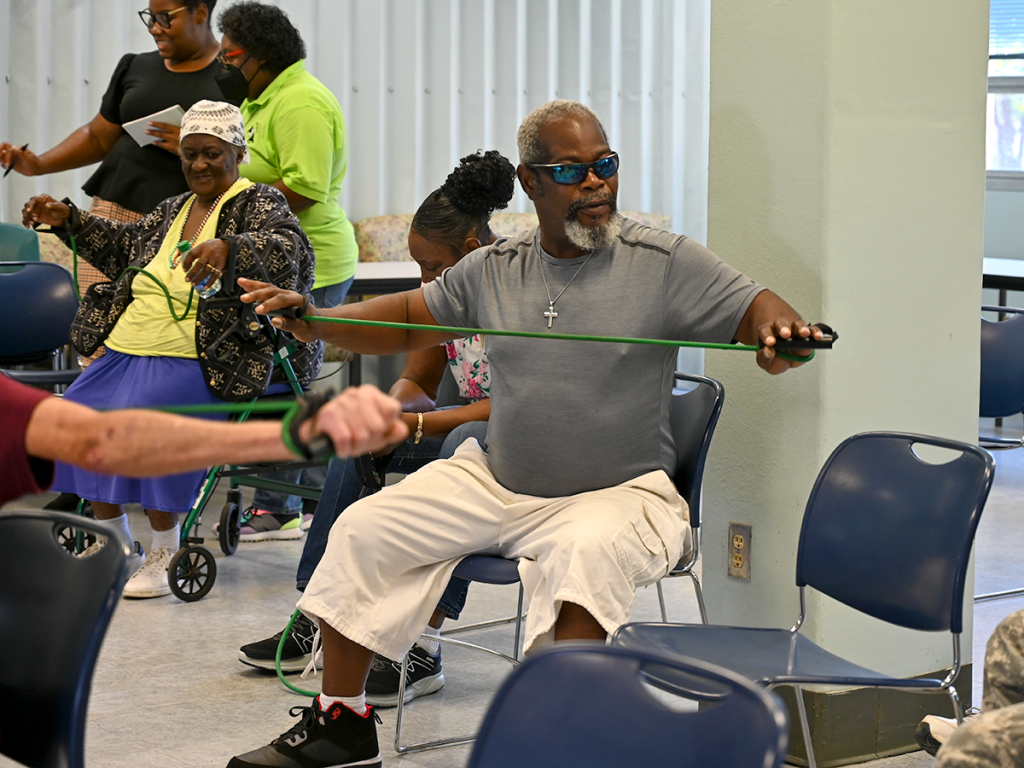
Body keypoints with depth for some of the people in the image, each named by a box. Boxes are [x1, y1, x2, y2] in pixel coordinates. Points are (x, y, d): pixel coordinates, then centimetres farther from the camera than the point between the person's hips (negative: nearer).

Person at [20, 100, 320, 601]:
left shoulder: (259, 204, -1)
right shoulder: (173, 210, 21)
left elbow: (289, 250, -24)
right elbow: (122, 249, 37)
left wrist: (227, 248, -42)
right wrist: (68, 220, 25)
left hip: (199, 361, -7)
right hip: (127, 348, 7)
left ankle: (165, 554, -16)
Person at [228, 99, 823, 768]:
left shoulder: (665, 263, -6)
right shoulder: (494, 269, 7)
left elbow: (760, 314, -10)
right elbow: (406, 321, 17)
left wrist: (779, 333, -36)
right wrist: (315, 322, 1)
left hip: (617, 492, -5)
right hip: (493, 480, 5)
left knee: (586, 552, -38)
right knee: (364, 530, -4)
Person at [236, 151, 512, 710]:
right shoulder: (445, 286, 3)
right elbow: (417, 383, 10)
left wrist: (417, 424, -28)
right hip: (469, 427, 8)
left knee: (466, 443, -37)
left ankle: (423, 647, -37)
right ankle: (314, 620, -4)